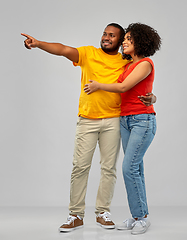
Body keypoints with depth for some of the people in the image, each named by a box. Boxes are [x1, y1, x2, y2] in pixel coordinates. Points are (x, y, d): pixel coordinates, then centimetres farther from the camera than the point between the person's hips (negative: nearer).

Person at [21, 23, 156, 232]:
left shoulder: (126, 64, 7)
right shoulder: (89, 53, 5)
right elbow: (64, 50, -10)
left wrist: (150, 98, -14)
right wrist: (38, 43, -26)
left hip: (113, 121, 1)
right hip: (87, 120, -1)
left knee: (109, 167, 4)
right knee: (80, 166, -2)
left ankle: (102, 212, 17)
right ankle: (76, 216, 6)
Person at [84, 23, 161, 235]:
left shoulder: (145, 63, -7)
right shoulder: (128, 65, 17)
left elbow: (124, 87, -13)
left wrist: (99, 86, -1)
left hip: (142, 120, -8)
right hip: (125, 120, 8)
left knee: (129, 168, -14)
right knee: (135, 169, 7)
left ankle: (142, 216, -4)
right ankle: (137, 217, 11)